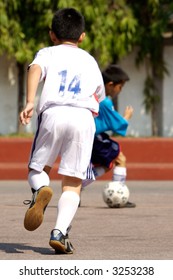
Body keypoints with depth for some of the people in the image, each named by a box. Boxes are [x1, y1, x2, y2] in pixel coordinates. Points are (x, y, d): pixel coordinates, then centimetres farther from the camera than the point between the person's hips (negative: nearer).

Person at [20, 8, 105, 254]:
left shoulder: (47, 53, 19)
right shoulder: (90, 61, 28)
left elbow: (35, 70, -4)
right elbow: (99, 97, 33)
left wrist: (29, 102, -16)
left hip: (52, 113, -1)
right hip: (84, 117, 1)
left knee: (37, 167, 17)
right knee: (72, 183, 2)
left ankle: (40, 189, -18)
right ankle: (60, 232, -16)